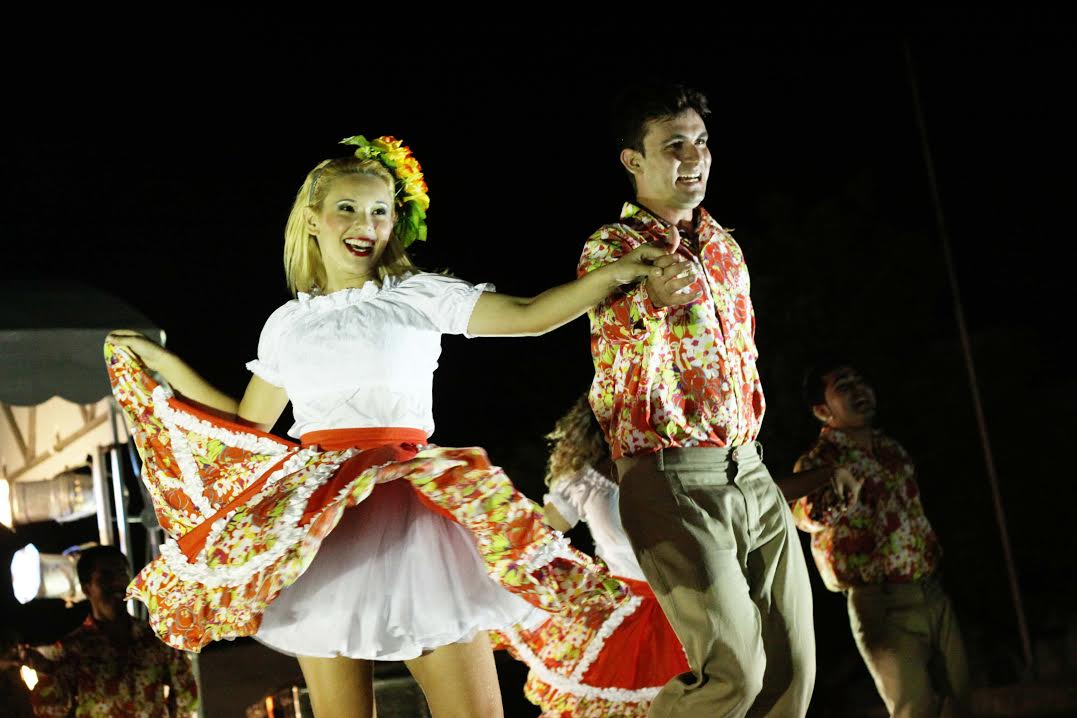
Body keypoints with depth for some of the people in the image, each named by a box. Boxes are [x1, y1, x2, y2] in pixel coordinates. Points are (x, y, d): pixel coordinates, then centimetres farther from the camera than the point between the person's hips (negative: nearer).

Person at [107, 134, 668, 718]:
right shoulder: (287, 323, 16)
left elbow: (528, 315, -2)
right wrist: (165, 364, 25)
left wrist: (614, 275, -12)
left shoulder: (419, 296, 7)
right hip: (318, 518, 2)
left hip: (411, 503, -2)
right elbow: (248, 424, 24)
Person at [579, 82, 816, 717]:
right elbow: (613, 328, -22)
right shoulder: (611, 248, -2)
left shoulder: (724, 245, 18)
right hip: (673, 479, -7)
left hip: (752, 474, 7)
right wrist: (650, 299, -43)